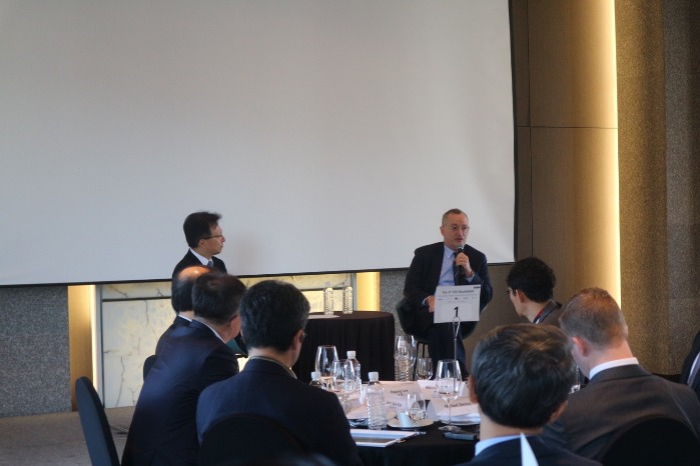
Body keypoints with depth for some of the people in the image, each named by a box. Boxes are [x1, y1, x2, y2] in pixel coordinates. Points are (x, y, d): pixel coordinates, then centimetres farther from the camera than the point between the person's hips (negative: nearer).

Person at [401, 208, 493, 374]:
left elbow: (487, 296, 7)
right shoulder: (424, 254, 12)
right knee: (442, 321, -37)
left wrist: (469, 272, -10)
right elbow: (410, 289, 3)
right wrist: (429, 299, -20)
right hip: (428, 312, -1)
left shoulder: (477, 258, 15)